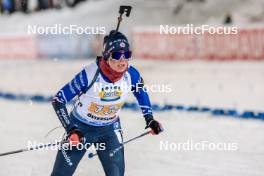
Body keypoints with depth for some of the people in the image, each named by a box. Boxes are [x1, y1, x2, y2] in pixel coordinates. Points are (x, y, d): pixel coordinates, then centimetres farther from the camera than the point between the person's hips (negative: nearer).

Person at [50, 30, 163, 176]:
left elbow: (141, 91, 5)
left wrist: (149, 119, 3)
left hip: (110, 129, 3)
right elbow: (58, 100, -26)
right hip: (81, 128, -3)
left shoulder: (131, 74, -20)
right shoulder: (90, 75, -33)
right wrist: (70, 130, -32)